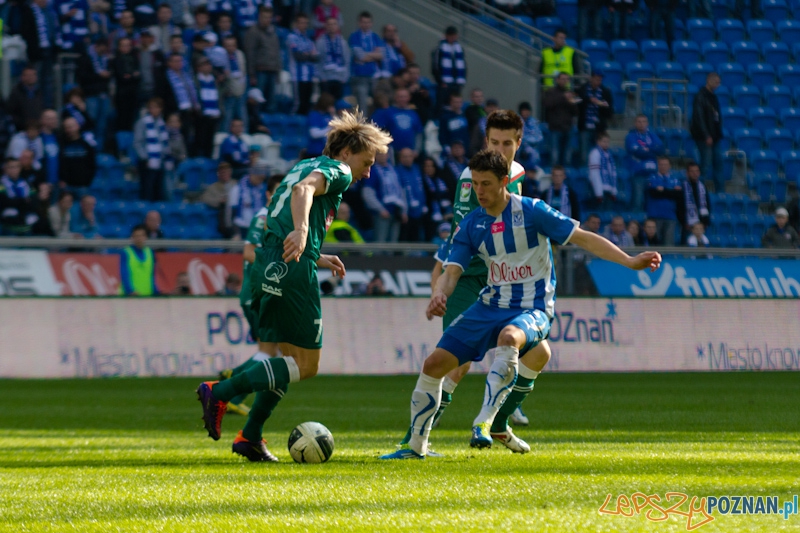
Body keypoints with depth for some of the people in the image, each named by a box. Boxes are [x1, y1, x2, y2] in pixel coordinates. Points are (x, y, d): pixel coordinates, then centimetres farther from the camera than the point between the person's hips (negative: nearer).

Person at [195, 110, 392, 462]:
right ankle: (220, 392, -18)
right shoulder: (337, 170, 2)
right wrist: (300, 231, -36)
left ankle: (250, 437, 11)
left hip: (266, 269, 9)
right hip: (293, 271, -9)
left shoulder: (303, 166, 29)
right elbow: (304, 189, -21)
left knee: (291, 360, 17)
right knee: (306, 365, -4)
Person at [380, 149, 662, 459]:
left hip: (533, 309, -5)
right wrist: (439, 295, -26)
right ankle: (416, 446, 14)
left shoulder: (531, 212, -10)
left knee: (509, 337, -41)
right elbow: (452, 271, -2)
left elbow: (583, 239, -9)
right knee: (434, 364, -3)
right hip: (490, 306, 5)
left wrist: (631, 262, -16)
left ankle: (484, 421, -44)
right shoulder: (471, 225, 3)